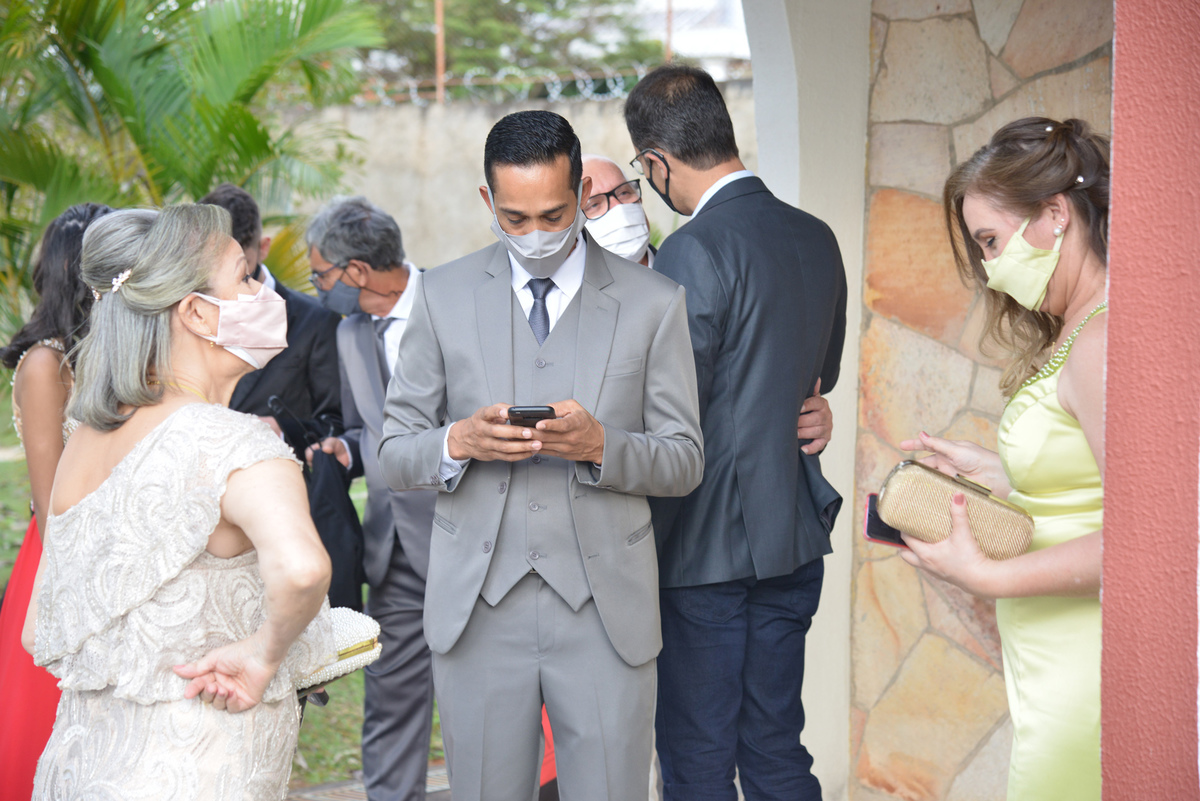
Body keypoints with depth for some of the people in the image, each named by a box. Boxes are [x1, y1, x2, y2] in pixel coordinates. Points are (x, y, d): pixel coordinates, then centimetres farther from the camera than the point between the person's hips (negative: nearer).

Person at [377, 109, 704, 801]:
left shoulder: (654, 303, 1)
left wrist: (601, 446, -17)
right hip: (478, 607, 1)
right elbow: (394, 457, 6)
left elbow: (685, 463, 3)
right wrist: (458, 443, -16)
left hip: (606, 612, -1)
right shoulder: (444, 296, 5)